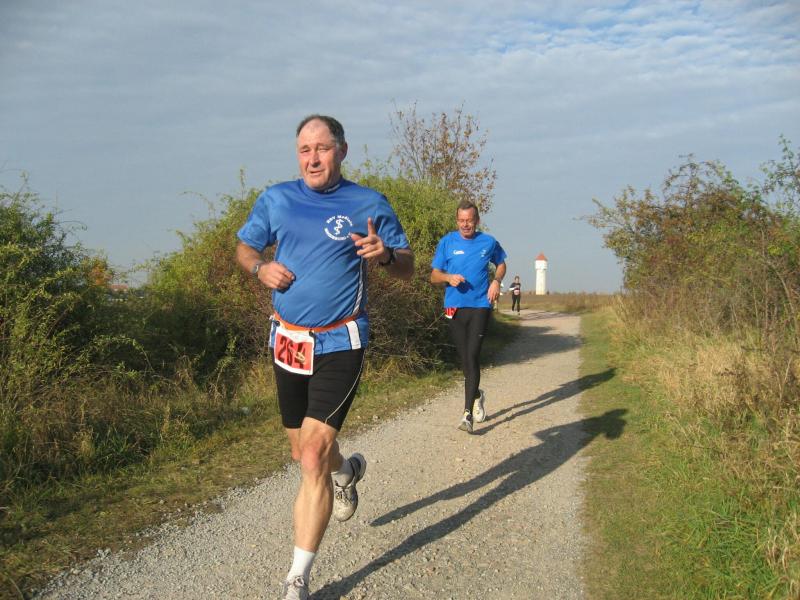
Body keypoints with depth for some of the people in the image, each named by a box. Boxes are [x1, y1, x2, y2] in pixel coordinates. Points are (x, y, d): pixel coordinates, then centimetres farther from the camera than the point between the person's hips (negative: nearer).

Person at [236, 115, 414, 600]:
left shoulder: (369, 204, -4)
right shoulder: (276, 199, 4)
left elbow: (408, 268, 1)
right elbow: (245, 247, 17)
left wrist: (384, 253, -23)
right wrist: (261, 268, -7)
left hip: (340, 345, -4)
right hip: (287, 341, 5)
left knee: (312, 458, -13)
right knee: (304, 452, 18)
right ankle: (347, 471, 54)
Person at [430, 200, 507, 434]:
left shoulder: (489, 242, 4)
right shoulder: (447, 242, 3)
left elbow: (500, 264, 23)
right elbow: (434, 276, 6)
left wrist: (496, 281, 2)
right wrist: (448, 277, -16)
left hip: (480, 306, -2)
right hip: (455, 307, 2)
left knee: (472, 357, -14)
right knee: (465, 359, 11)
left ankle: (468, 414, -15)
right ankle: (477, 395, 39)